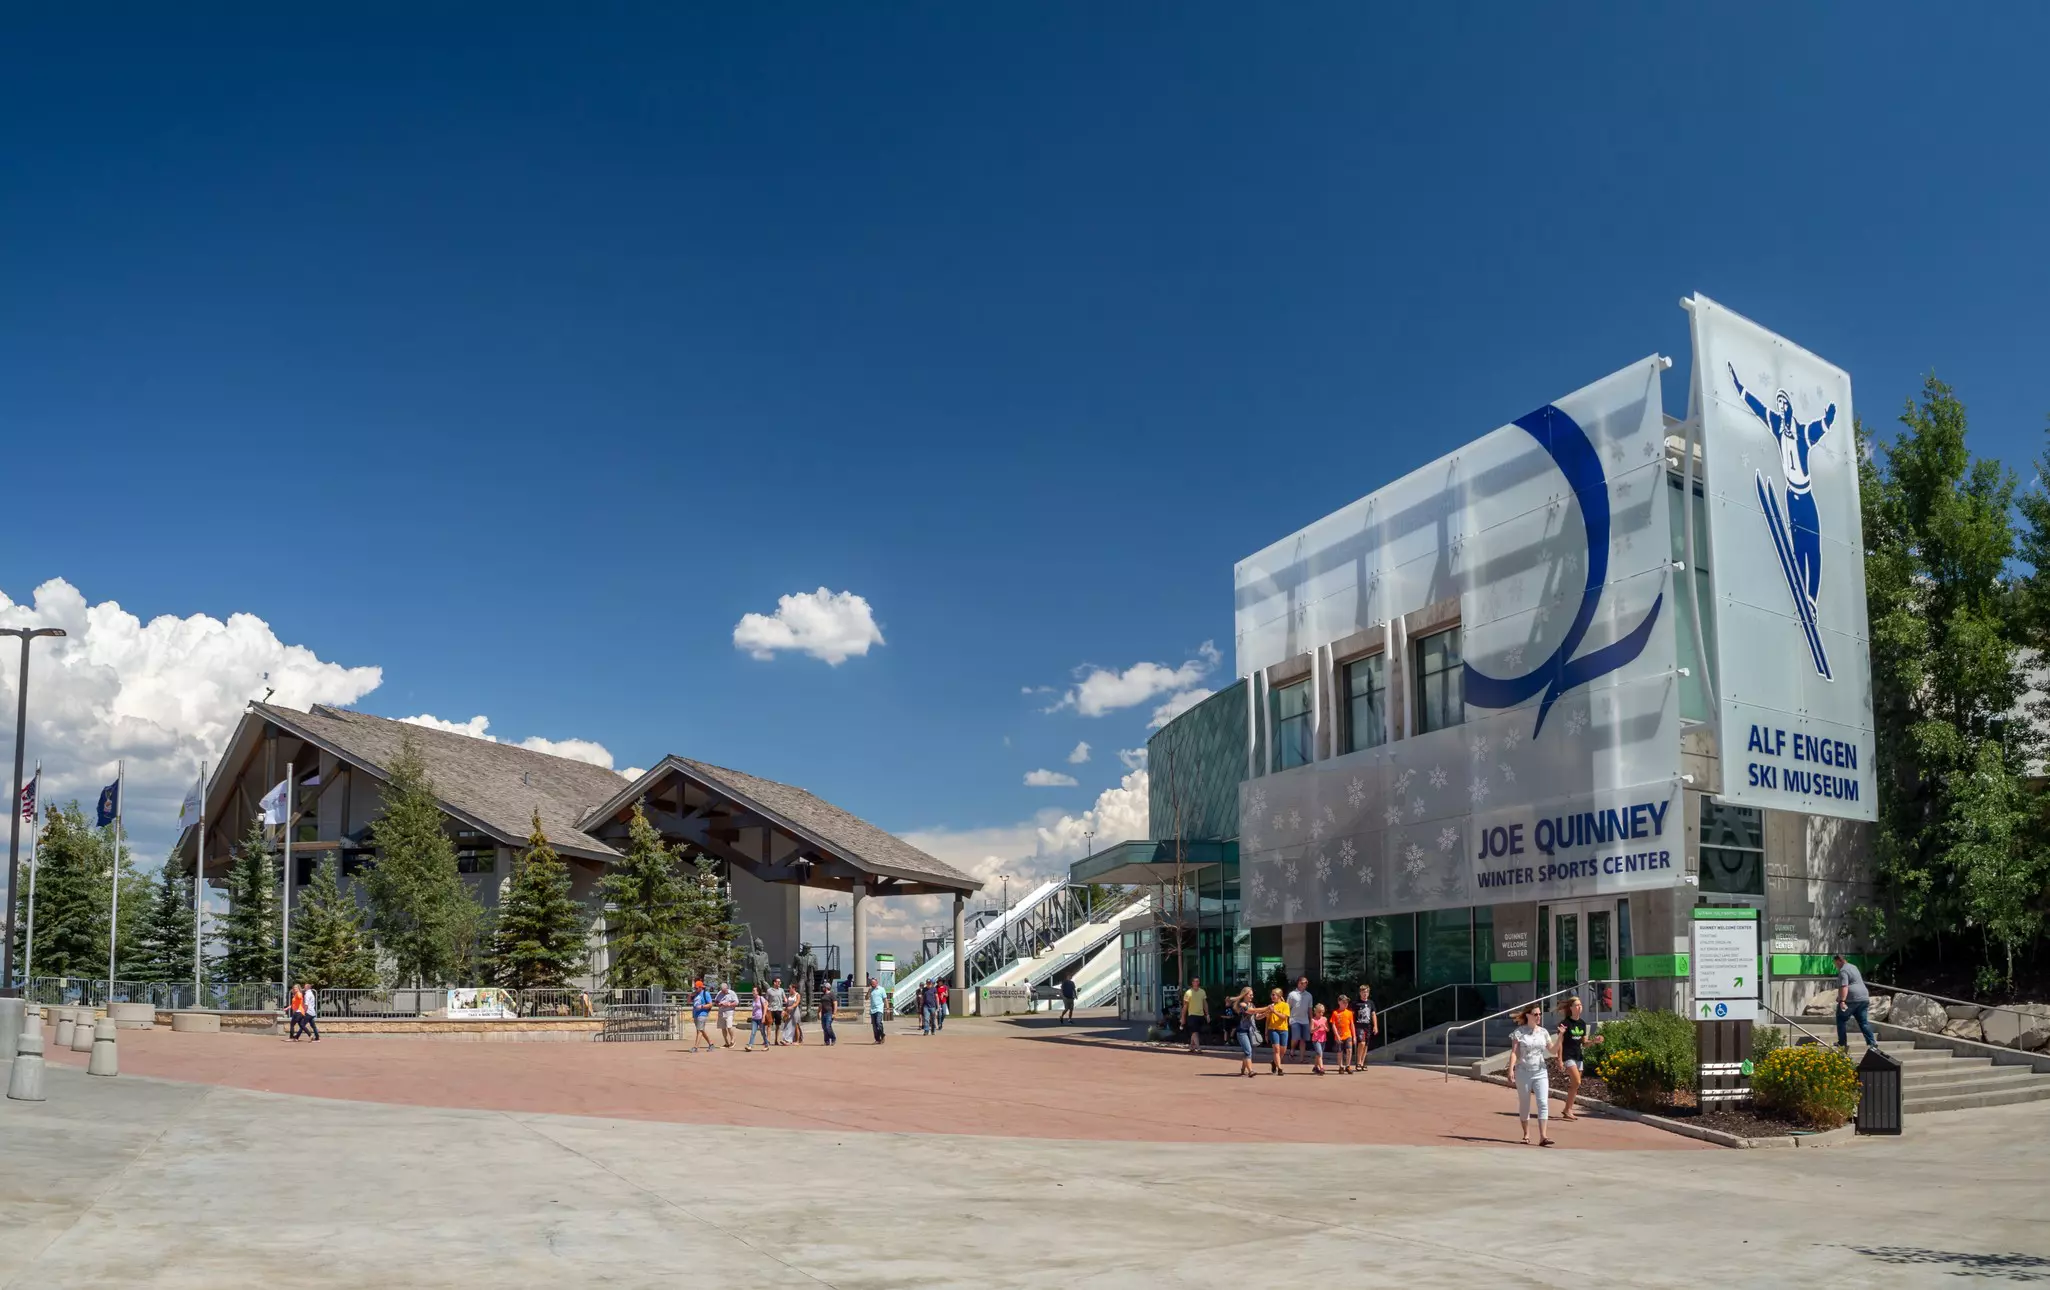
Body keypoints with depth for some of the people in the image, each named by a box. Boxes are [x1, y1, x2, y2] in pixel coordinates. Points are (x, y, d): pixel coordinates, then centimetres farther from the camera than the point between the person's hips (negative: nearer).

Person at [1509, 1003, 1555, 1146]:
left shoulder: (1543, 1032, 7)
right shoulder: (1519, 1032, -3)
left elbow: (1552, 1050, 8)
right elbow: (1514, 1052, -7)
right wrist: (1511, 1069, -18)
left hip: (1540, 1072, 2)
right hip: (1523, 1072, -2)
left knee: (1543, 1102, -10)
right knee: (1524, 1104, 7)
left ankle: (1542, 1136, -13)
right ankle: (1526, 1135, 20)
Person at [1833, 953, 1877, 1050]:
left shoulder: (1843, 971, -10)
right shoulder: (1853, 967, 21)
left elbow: (1844, 987, -23)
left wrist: (1842, 1001, -31)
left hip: (1851, 999, -8)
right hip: (1864, 998, 8)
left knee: (1841, 1020, 6)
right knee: (1864, 1022, 7)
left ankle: (1842, 1043, 6)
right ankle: (1872, 1042, -4)